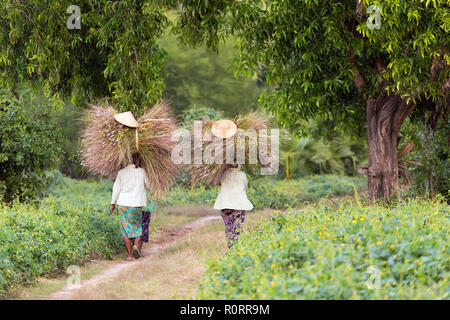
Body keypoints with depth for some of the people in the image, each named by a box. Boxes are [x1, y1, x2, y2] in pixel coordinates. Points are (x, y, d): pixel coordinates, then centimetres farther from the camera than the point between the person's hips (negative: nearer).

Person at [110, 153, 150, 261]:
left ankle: (129, 255, 3)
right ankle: (137, 243, -7)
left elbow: (116, 189, 0)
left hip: (123, 203, 0)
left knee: (126, 228, 6)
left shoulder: (121, 172, 0)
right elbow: (148, 185, 11)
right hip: (137, 204, 0)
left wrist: (113, 204, 6)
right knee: (138, 225, 20)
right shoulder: (142, 172, -2)